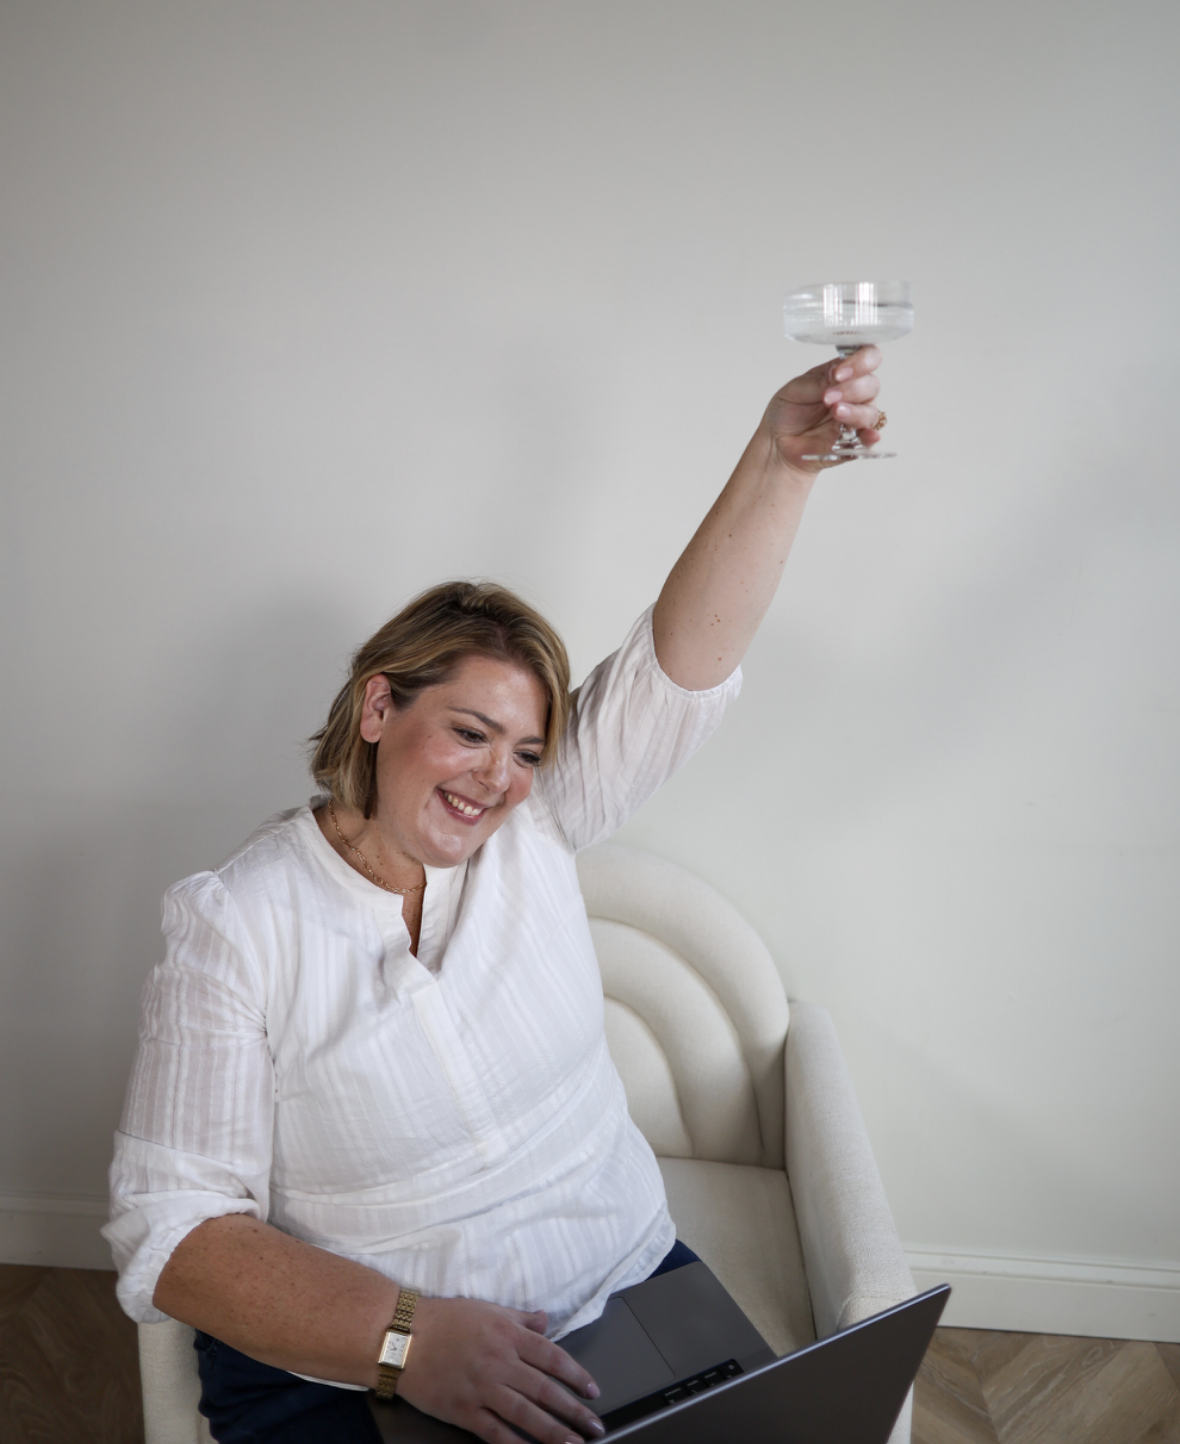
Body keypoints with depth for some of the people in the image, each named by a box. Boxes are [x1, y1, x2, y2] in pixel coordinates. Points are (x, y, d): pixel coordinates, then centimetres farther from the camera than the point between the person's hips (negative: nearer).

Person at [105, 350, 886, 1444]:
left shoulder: (533, 826, -1)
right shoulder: (234, 922, -10)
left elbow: (682, 664, -10)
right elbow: (169, 1227, -14)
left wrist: (778, 459, -22)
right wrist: (408, 1335, -25)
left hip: (619, 1298, 3)